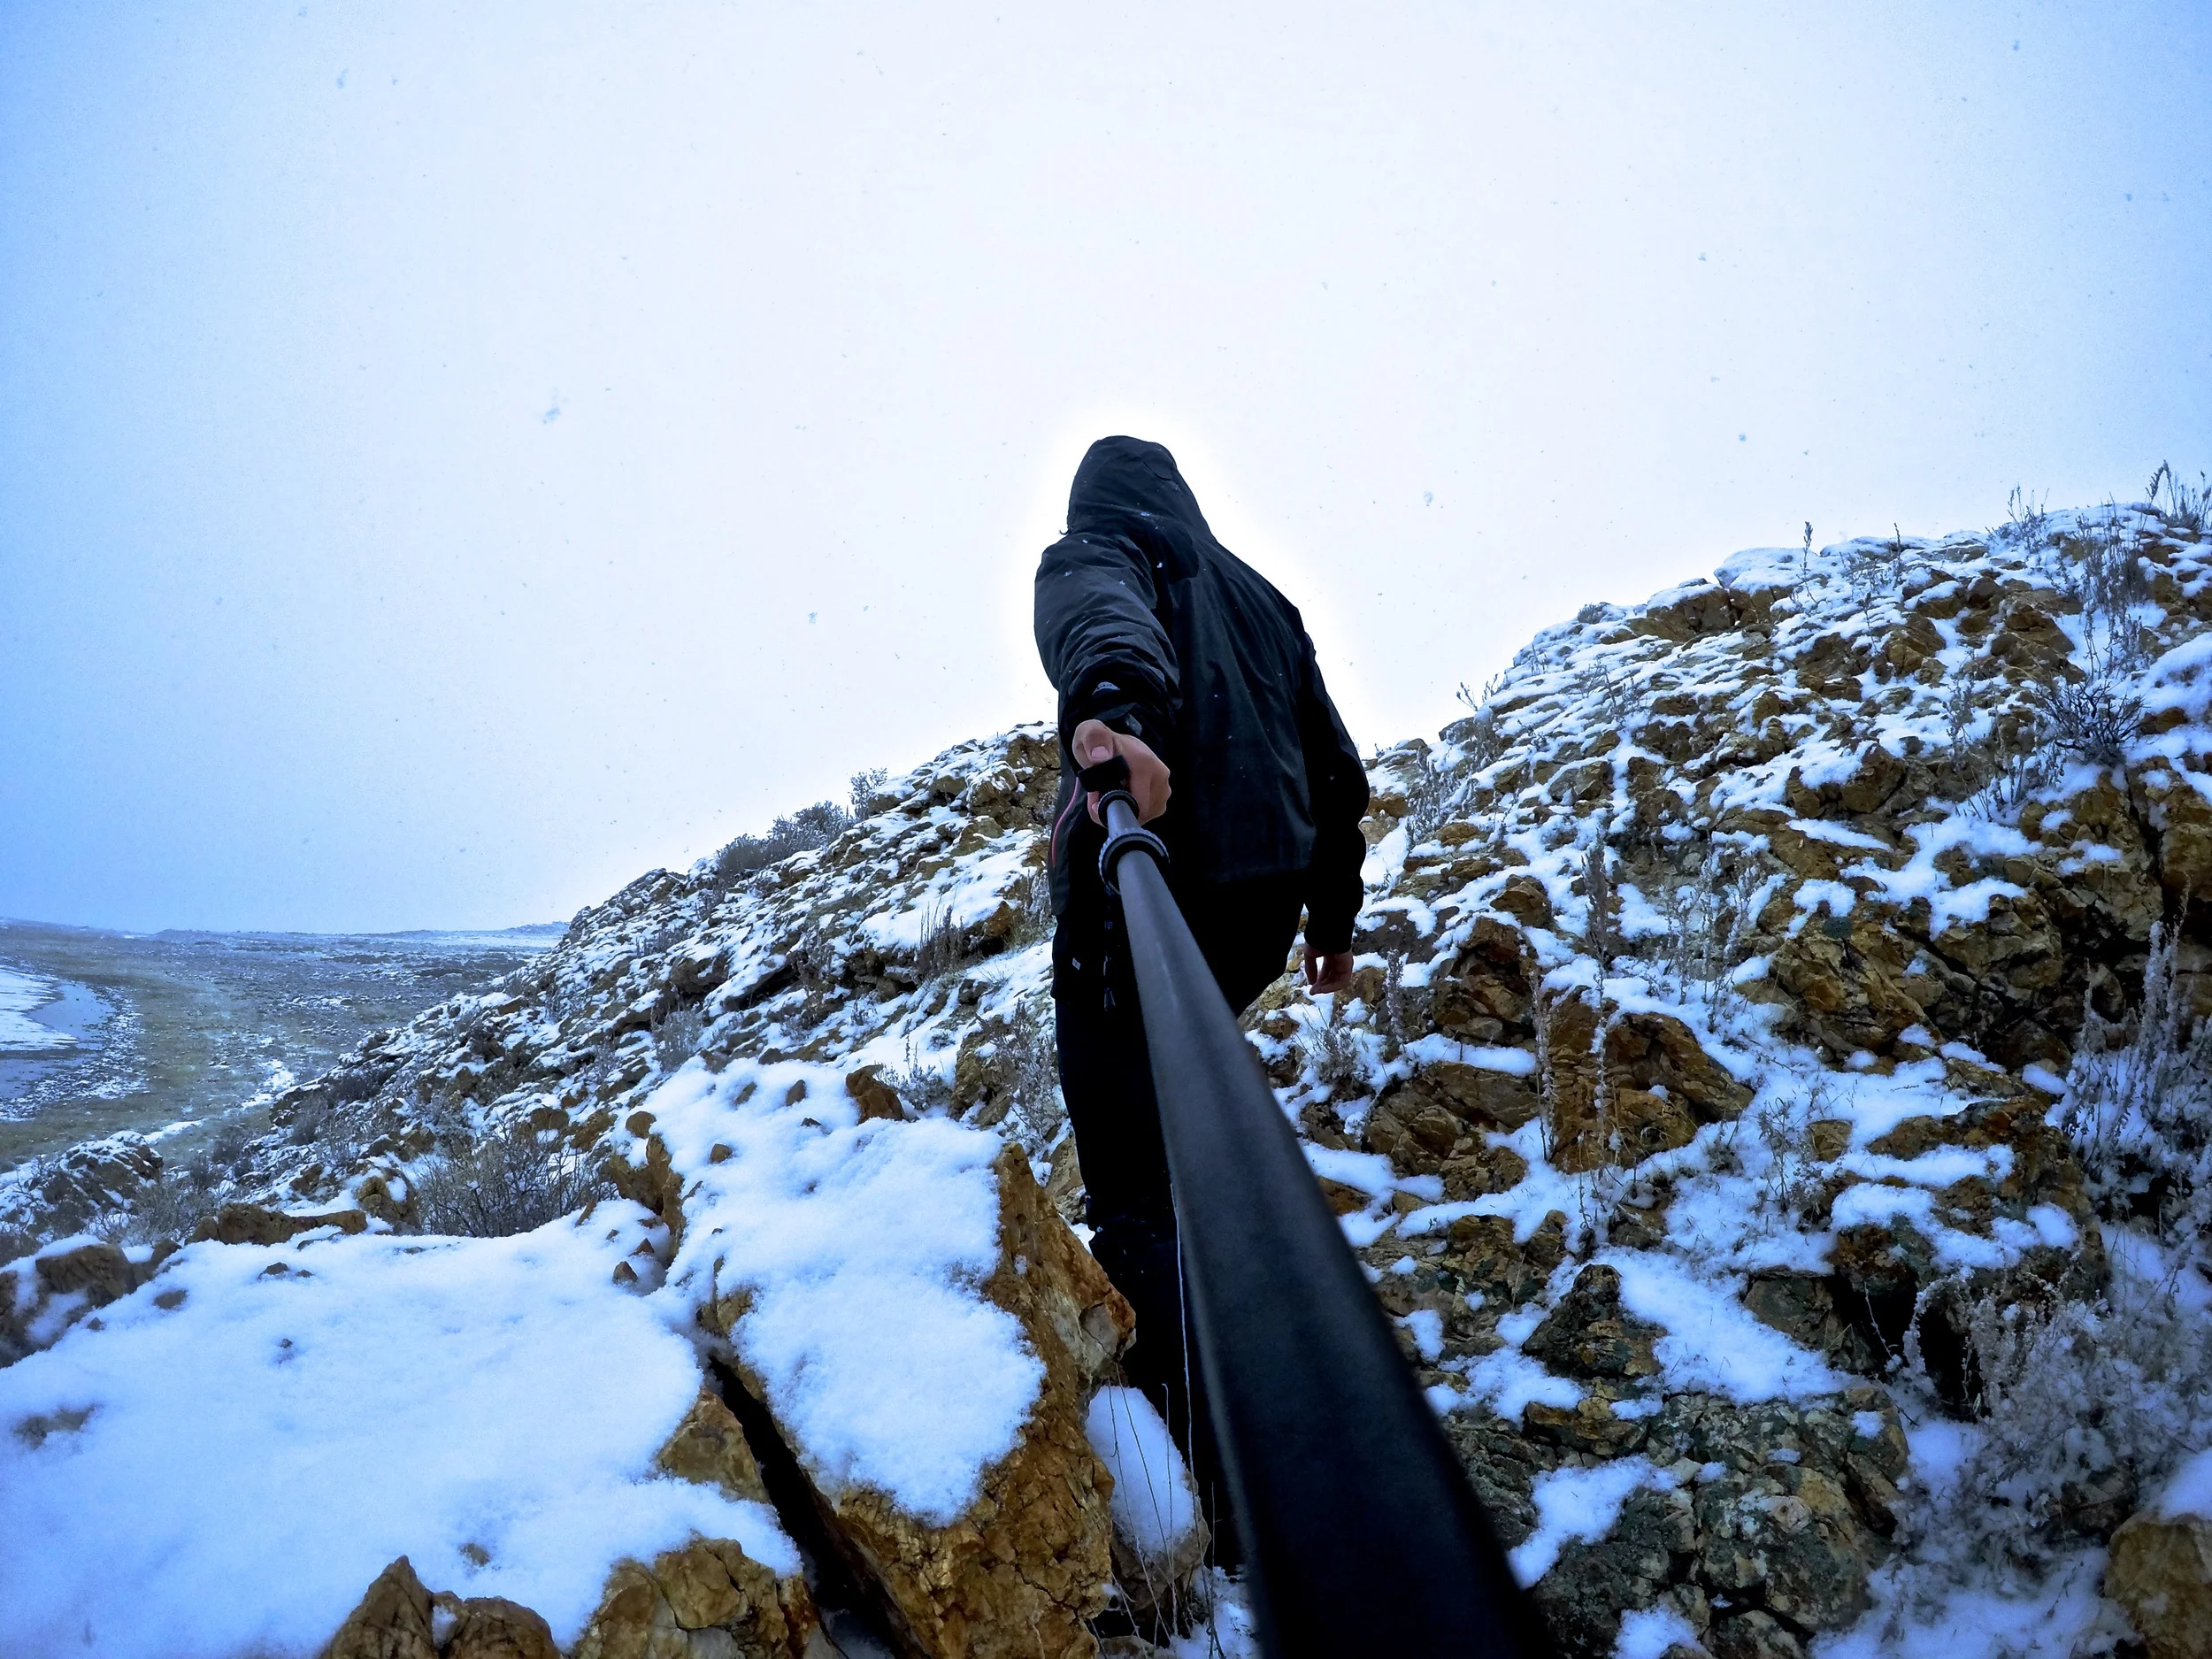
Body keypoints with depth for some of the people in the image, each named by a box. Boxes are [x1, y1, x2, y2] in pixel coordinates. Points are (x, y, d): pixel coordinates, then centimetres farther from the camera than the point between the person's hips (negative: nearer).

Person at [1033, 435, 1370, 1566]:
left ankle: (1234, 1502, -12)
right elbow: (1338, 776, 25)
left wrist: (1105, 706, -43)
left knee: (1138, 1196, -6)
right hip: (1260, 909, 7)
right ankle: (1165, 1350, 39)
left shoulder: (1087, 555, 7)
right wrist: (1333, 918, 35)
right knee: (1166, 1121, 30)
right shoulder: (1256, 594, 25)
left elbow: (1106, 622, -21)